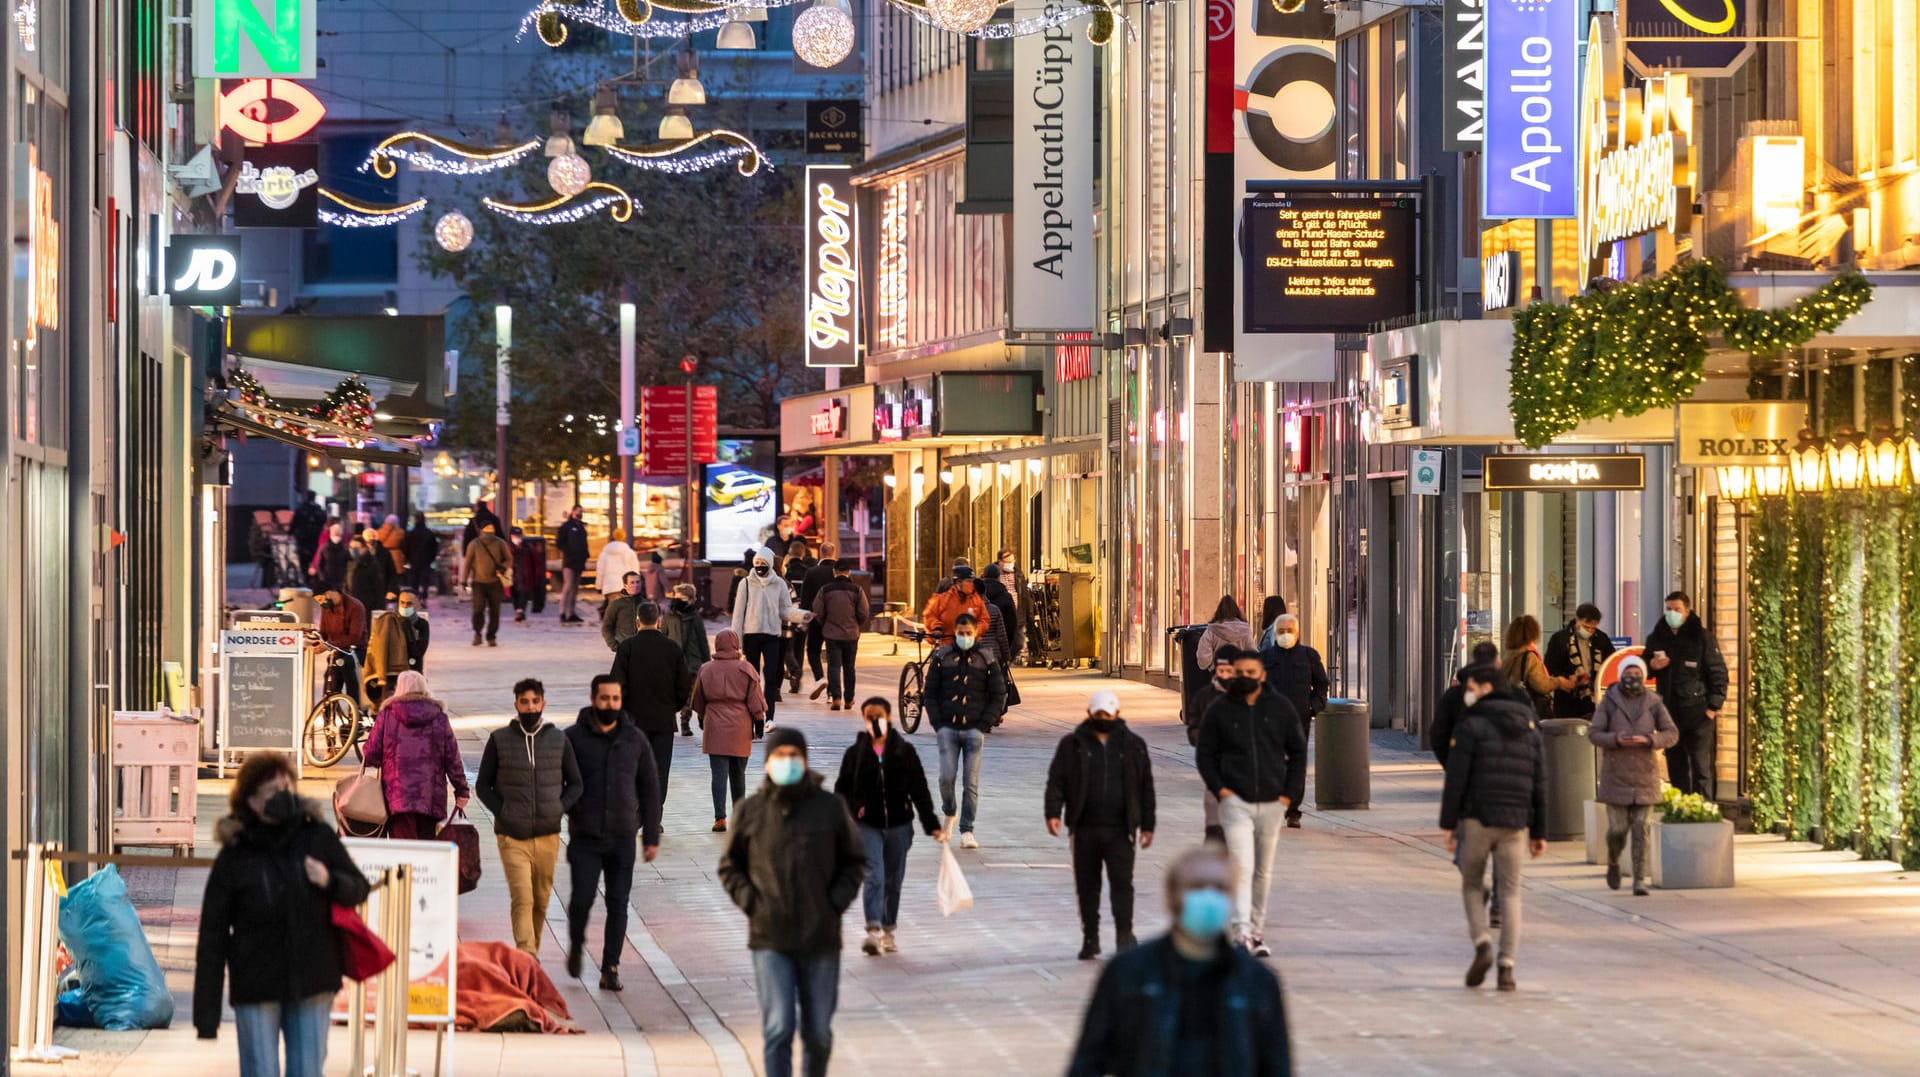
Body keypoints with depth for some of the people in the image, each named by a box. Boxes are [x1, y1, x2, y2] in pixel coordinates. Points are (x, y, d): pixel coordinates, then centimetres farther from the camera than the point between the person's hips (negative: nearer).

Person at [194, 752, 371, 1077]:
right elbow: (211, 938, -6)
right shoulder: (234, 858, -8)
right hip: (257, 989, -2)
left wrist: (330, 882, -16)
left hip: (312, 986, 2)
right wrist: (206, 1015, -9)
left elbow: (359, 888, 9)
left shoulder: (318, 837, -2)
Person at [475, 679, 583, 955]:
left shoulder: (559, 740, 6)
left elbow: (575, 784, 14)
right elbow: (482, 784, 8)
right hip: (512, 837, -3)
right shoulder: (500, 740, 1)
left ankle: (532, 951, 28)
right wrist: (500, 811, -7)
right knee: (522, 899, -14)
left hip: (548, 836, 3)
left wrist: (560, 808, -3)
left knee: (541, 899, 11)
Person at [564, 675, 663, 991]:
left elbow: (650, 790, 10)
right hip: (585, 838, -2)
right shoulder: (573, 738, -2)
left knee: (618, 904, 2)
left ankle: (610, 969, 10)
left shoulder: (635, 740, 5)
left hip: (622, 837, 2)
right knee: (582, 899, -9)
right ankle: (576, 945, 20)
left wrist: (651, 837, 7)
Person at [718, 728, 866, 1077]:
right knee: (778, 1029, -8)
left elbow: (854, 862, 8)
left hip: (820, 939, 1)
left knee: (818, 1031, 9)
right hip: (770, 940, -1)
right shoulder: (751, 810, -1)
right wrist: (751, 903, -5)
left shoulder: (830, 807, -1)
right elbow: (729, 866, 9)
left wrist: (835, 903, -5)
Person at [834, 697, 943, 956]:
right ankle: (874, 931, -25)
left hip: (898, 825, 2)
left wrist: (932, 826, 2)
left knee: (894, 880, 11)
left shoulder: (905, 752, 1)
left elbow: (920, 791, 4)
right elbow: (842, 790, 5)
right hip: (867, 826, -2)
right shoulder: (855, 754, 0)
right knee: (873, 876, -16)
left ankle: (888, 931, 26)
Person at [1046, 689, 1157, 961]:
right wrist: (1053, 813, -11)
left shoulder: (1133, 745, 8)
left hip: (1119, 829, -1)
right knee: (1087, 885, 6)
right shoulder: (1072, 745, 6)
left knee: (1122, 882, -9)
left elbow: (1146, 786, 11)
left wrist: (1147, 825, 7)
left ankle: (1124, 935, -4)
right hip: (1084, 828, 1)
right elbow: (1056, 781, 3)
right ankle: (1090, 938, 15)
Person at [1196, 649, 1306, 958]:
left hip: (1272, 804, 2)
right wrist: (1219, 788, -8)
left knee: (1264, 873, 11)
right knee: (1242, 867, -17)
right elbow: (1204, 754, 6)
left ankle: (1258, 932, 21)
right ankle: (1242, 931, -24)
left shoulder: (1280, 708, 5)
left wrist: (1288, 793, 2)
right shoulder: (1219, 712, 2)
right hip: (1236, 802, -2)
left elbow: (1298, 752, 11)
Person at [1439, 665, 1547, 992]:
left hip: (1477, 820, -3)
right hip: (1515, 824, 3)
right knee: (1510, 893, 7)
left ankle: (1482, 945, -8)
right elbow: (1539, 785, 11)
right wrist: (1539, 832, 14)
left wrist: (1448, 825, -6)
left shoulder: (1471, 726, -5)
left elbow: (1456, 779, -10)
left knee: (1472, 885, 14)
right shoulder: (1529, 730, 11)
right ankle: (1507, 967, -2)